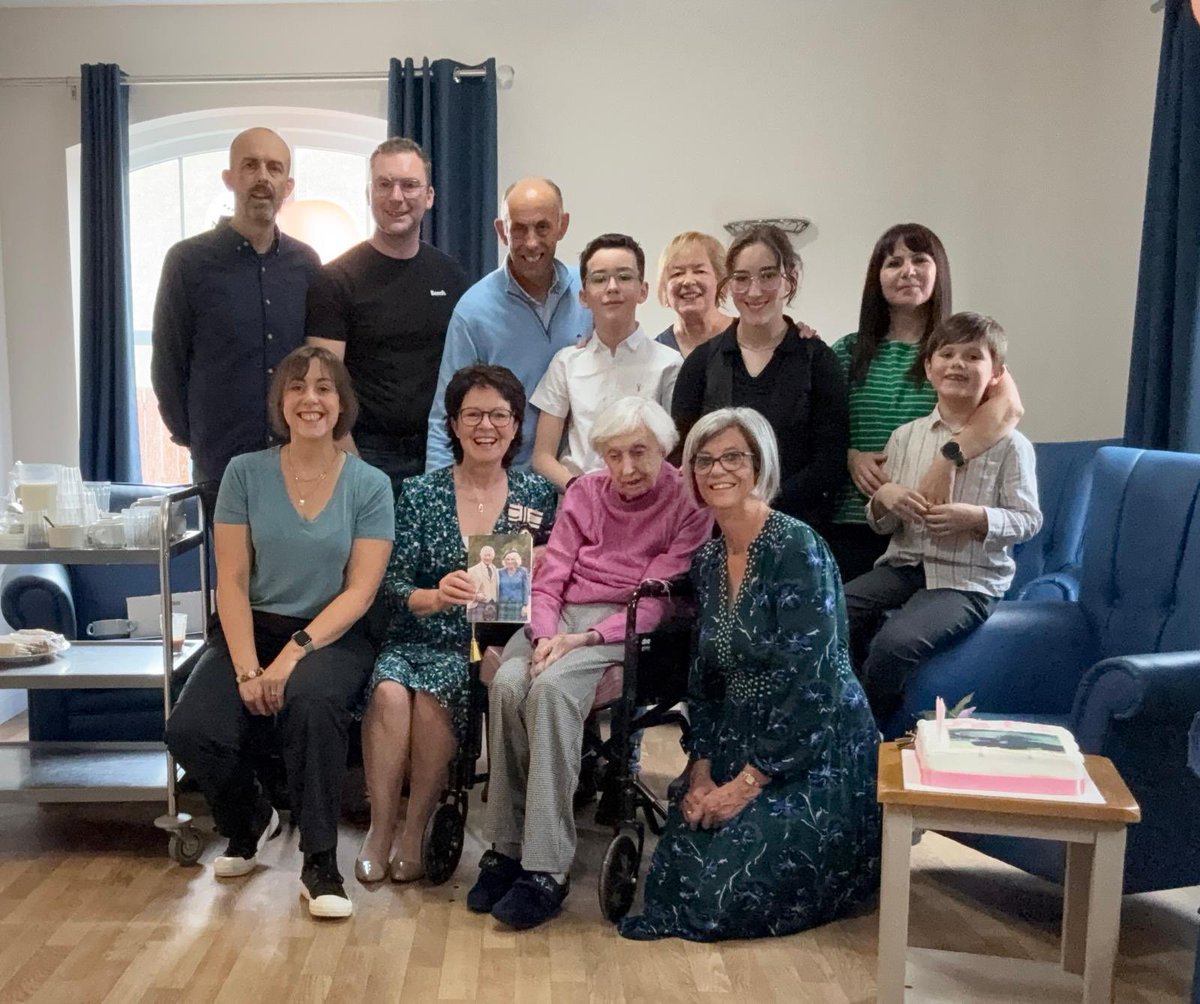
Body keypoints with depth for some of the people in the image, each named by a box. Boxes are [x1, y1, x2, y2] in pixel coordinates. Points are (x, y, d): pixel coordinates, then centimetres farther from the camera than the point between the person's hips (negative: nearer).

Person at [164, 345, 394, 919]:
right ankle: (251, 821, 14)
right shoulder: (245, 473, 3)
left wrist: (294, 654, -19)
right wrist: (247, 668, -14)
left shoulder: (369, 485, -1)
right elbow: (231, 580, -1)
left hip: (333, 635, -2)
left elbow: (361, 589, -7)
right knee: (191, 732, -22)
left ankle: (320, 865, -19)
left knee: (311, 699, -36)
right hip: (252, 628, 2)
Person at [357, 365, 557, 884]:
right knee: (389, 691, -30)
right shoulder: (419, 493, 6)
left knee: (432, 695, -30)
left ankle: (416, 830, -10)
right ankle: (380, 827, -13)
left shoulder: (537, 495, 7)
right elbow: (394, 583, -2)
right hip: (420, 639, 1)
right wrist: (436, 597, -21)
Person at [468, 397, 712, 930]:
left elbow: (657, 601, -8)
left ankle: (546, 869, -30)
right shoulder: (585, 493, 14)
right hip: (561, 616, 4)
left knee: (552, 687, -34)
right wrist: (546, 635, -11)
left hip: (628, 627, -4)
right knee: (508, 682, -28)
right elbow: (548, 579, 9)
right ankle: (506, 847, -17)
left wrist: (587, 638, -20)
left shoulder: (688, 505, -1)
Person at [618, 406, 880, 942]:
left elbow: (810, 684, -21)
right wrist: (701, 775, -2)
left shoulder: (796, 549, -17)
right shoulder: (707, 559, 6)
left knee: (729, 889, -15)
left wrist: (748, 783, -18)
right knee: (675, 871, -6)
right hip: (741, 742, 7)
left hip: (815, 752, -6)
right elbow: (705, 677, 10)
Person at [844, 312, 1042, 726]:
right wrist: (883, 497, -9)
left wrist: (974, 517, -19)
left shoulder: (1009, 444, -2)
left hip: (968, 579, -5)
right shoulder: (906, 436, 10)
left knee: (895, 644, -29)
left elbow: (1028, 519, -3)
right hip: (904, 564, 5)